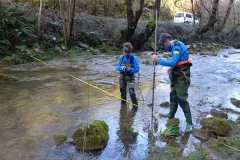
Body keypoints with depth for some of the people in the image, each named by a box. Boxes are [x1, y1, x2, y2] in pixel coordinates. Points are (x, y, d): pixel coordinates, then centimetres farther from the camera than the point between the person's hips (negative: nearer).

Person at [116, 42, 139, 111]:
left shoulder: (134, 58, -15)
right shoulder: (121, 57, -5)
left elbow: (137, 69, -15)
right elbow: (117, 67, -2)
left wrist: (130, 69, -31)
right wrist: (121, 68, -23)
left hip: (130, 78, -4)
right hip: (122, 77, 4)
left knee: (132, 92, -15)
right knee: (122, 91, 19)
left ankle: (135, 106, 5)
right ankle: (123, 104, 41)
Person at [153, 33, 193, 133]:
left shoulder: (177, 47, -21)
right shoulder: (174, 46, 10)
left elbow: (173, 62, -29)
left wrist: (159, 60, -24)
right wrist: (171, 69, 7)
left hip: (182, 76, -10)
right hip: (176, 75, 10)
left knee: (182, 98, -10)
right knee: (173, 96, 19)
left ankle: (189, 123, -3)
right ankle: (171, 115, 35)